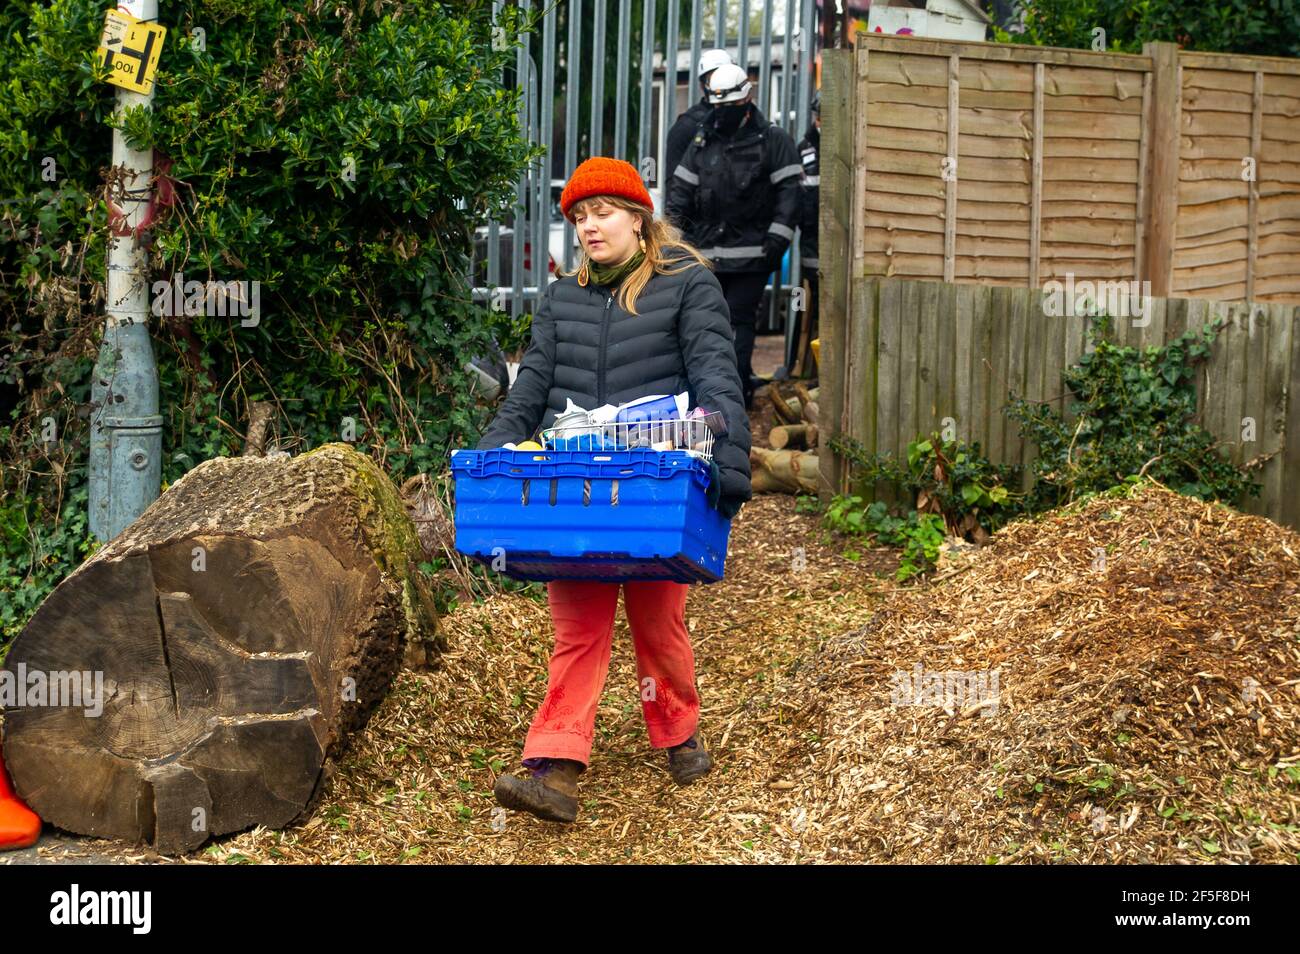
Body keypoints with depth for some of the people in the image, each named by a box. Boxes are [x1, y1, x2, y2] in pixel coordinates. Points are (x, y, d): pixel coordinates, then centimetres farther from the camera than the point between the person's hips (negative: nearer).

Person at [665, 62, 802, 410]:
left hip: (751, 251, -5)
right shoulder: (702, 141, 14)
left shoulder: (773, 140, 0)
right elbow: (680, 188, 15)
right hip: (708, 249, 5)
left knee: (738, 317, -8)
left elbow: (789, 192, -5)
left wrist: (778, 237, -12)